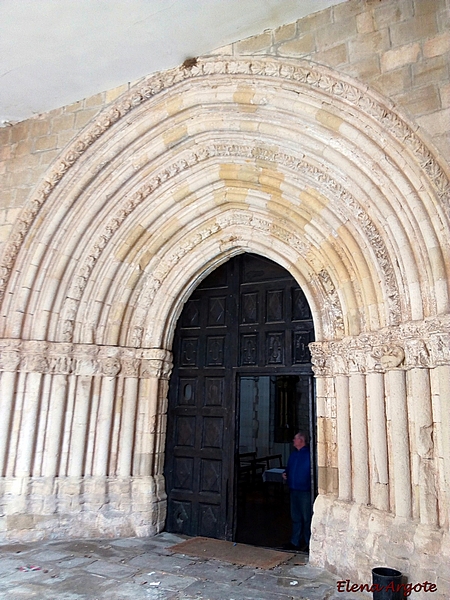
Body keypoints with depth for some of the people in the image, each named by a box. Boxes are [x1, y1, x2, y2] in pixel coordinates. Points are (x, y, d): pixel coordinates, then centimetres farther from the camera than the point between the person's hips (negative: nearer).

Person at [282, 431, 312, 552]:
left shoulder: (309, 454, -13)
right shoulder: (293, 454, 12)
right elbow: (289, 468, 24)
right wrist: (285, 473, 6)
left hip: (305, 491, -7)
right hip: (293, 490, 8)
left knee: (306, 518, 3)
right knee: (295, 517, 16)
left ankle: (308, 543, 16)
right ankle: (295, 542, 26)